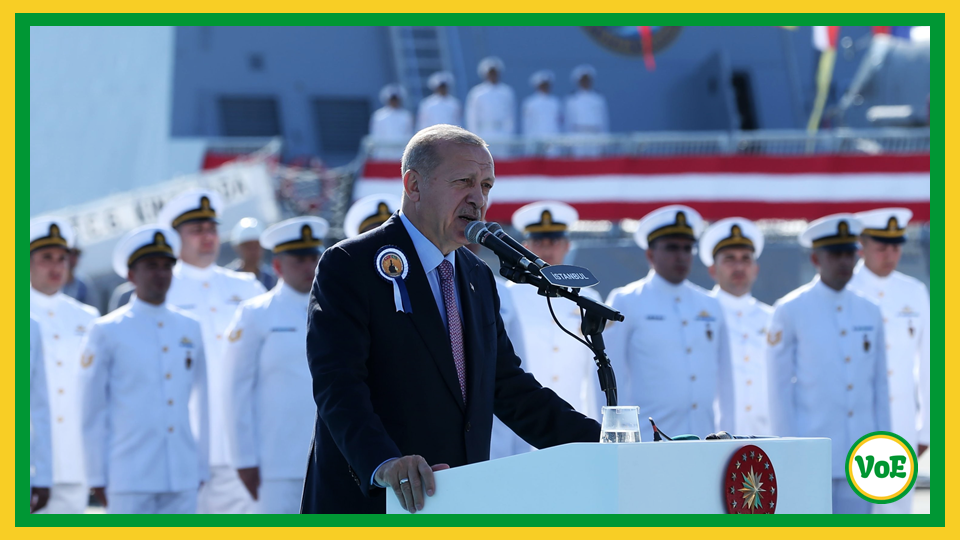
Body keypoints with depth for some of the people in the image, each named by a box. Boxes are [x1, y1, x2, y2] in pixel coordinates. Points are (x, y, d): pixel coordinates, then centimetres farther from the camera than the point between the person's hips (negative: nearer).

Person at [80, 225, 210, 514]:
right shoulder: (106, 332, 1)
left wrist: (201, 468, 12)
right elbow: (92, 411, 1)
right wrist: (97, 477, -2)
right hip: (129, 479, -4)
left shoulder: (190, 329, 13)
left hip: (183, 479, 4)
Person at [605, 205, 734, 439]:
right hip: (649, 444, -4)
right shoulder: (625, 303, 2)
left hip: (704, 444, 4)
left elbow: (724, 379, 17)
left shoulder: (711, 306, 15)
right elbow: (611, 382, 0)